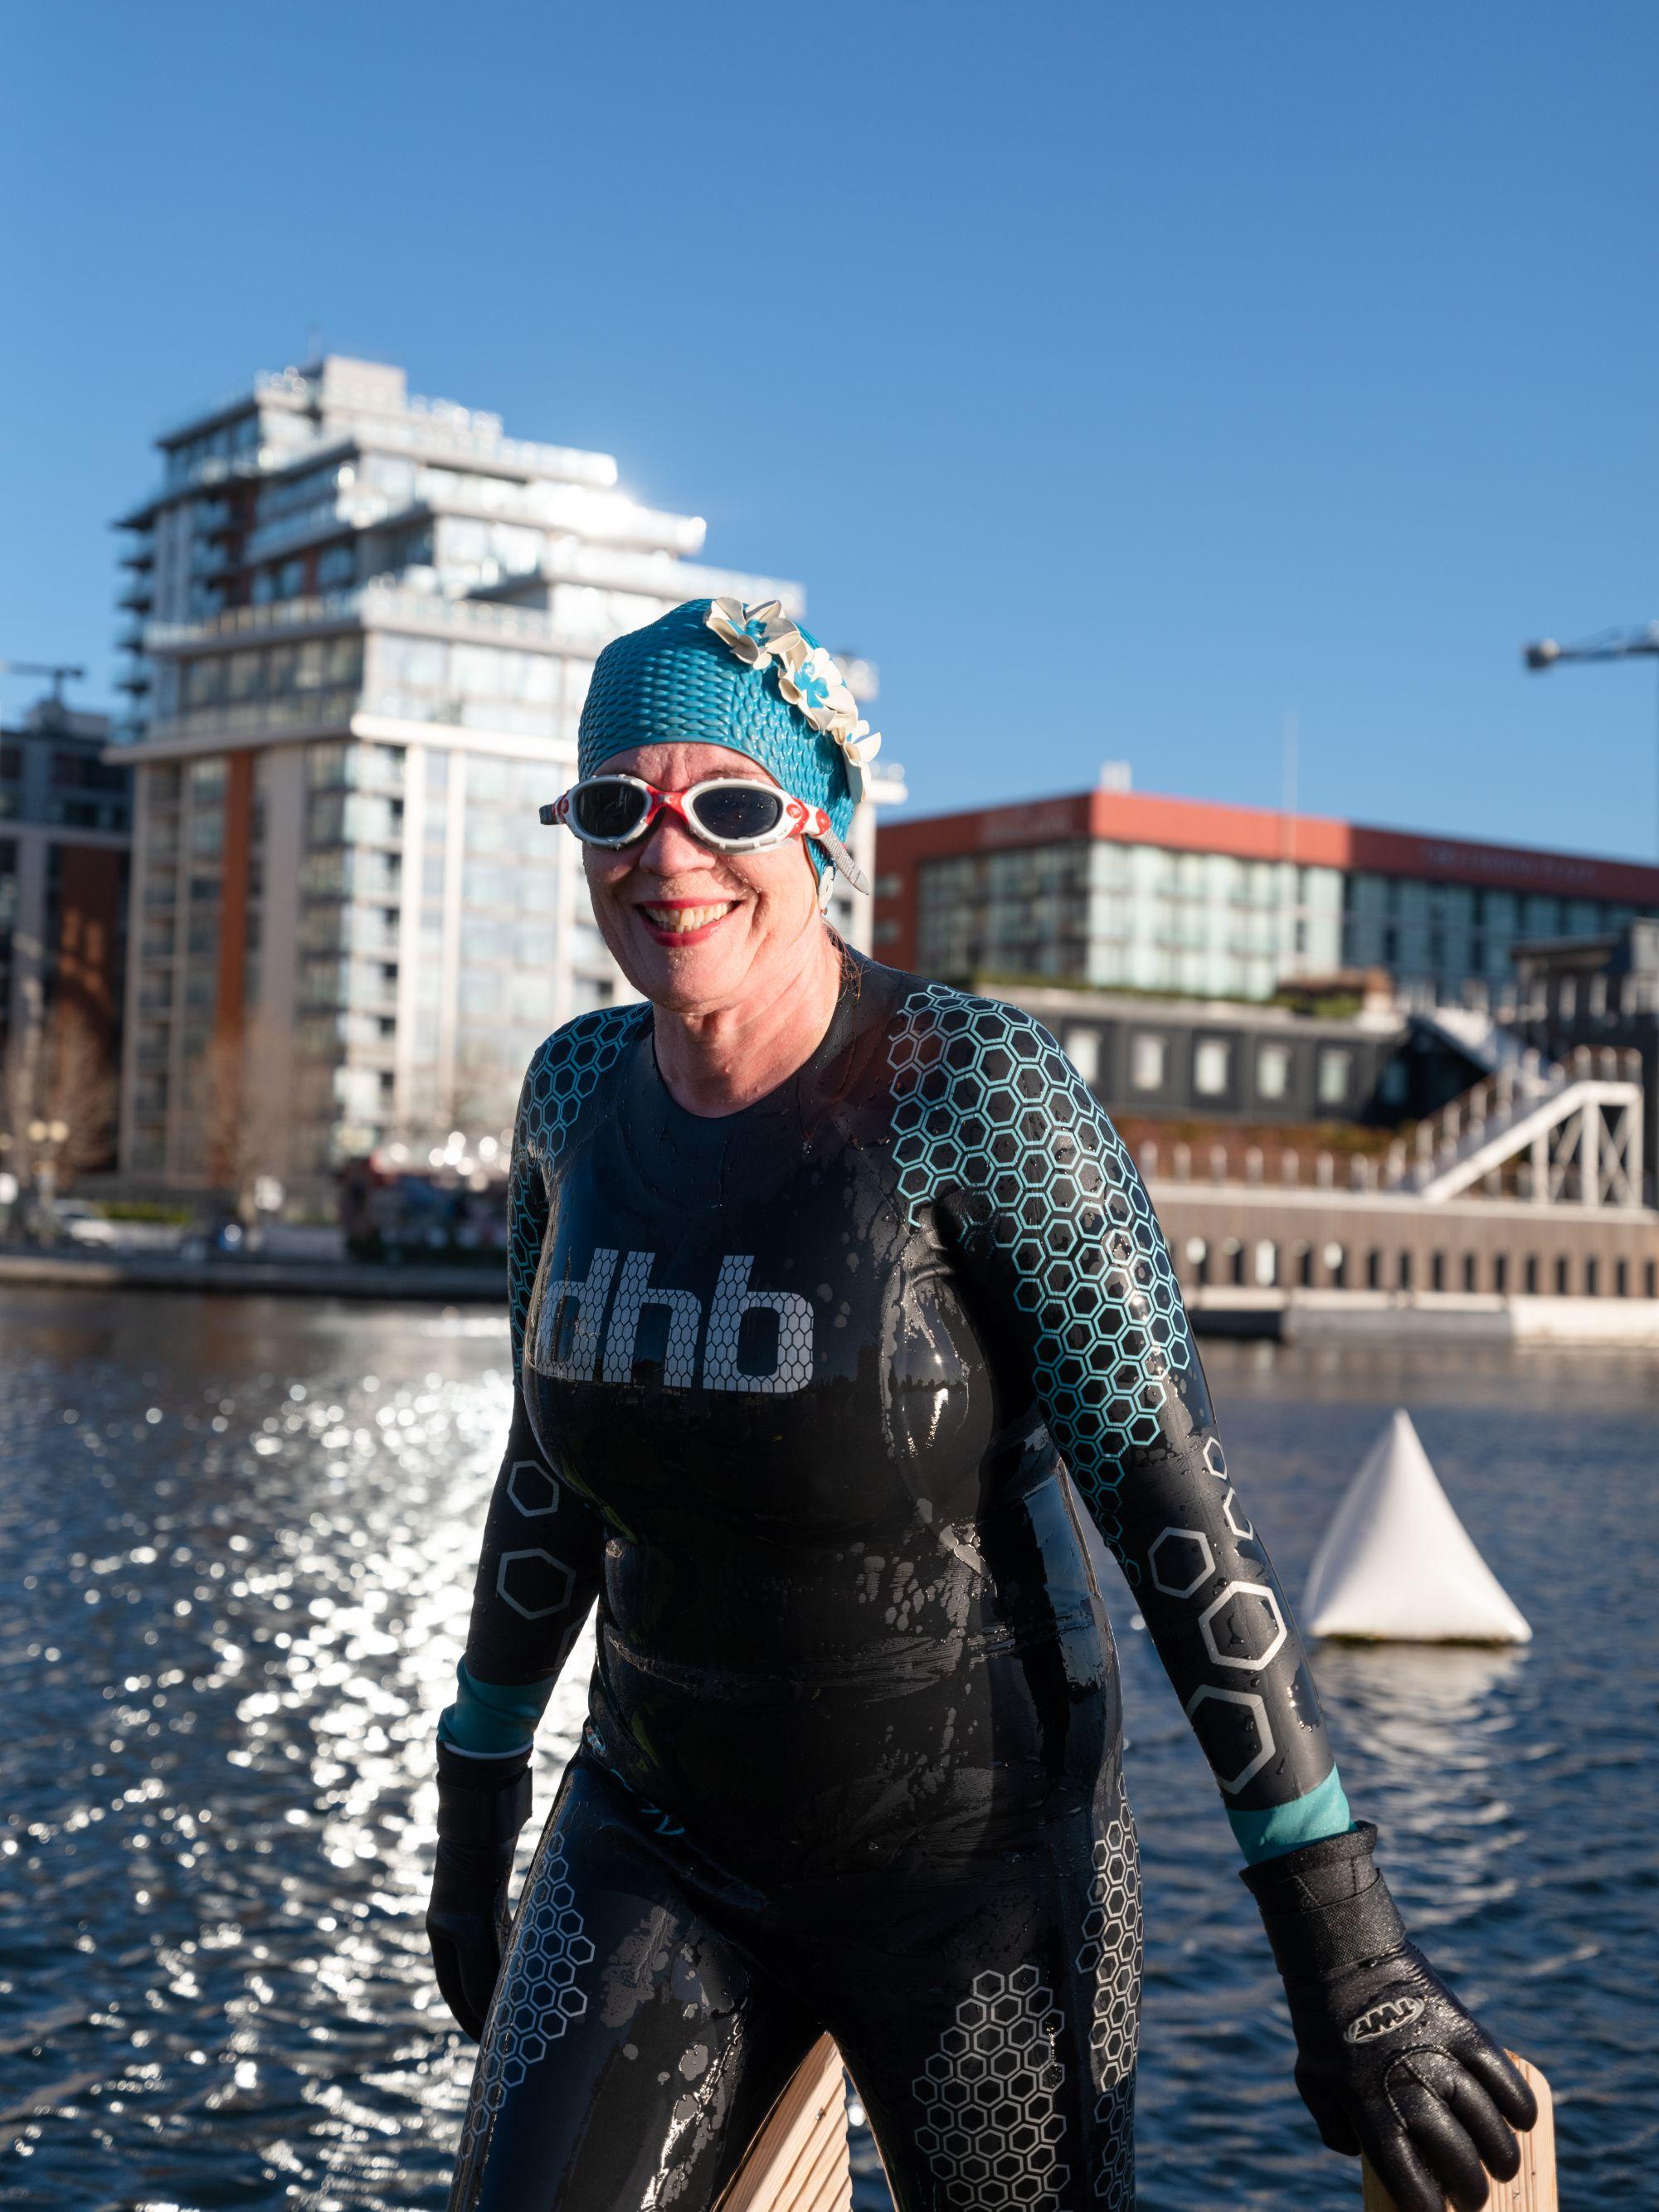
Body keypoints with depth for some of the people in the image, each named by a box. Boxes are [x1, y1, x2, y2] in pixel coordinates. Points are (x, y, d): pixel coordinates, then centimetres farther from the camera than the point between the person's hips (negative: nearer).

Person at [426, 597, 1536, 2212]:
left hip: (972, 1860, -4)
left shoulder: (972, 1092, -17)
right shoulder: (577, 1094, -1)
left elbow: (1176, 1507, -18)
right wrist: (476, 1810, 18)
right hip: (658, 1847, 4)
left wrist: (1350, 1969, -18)